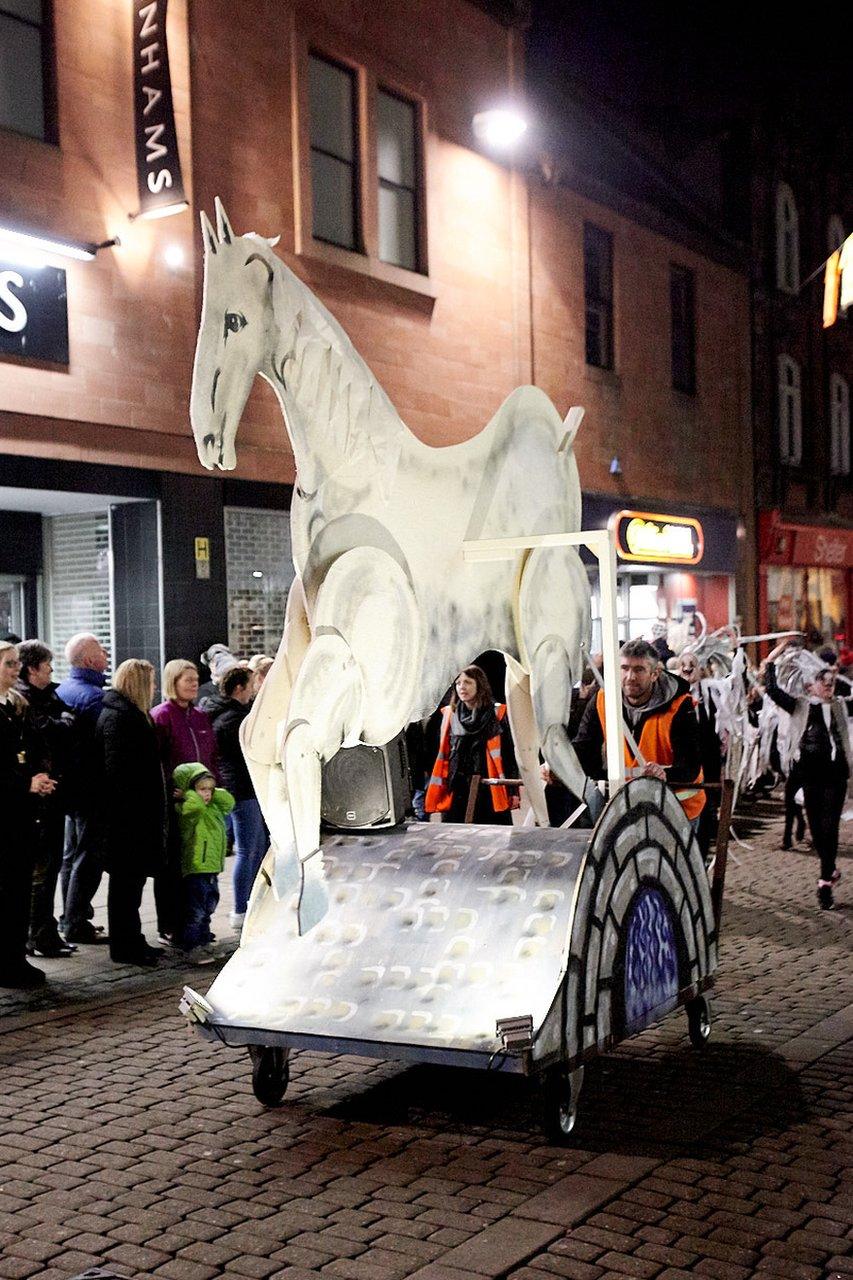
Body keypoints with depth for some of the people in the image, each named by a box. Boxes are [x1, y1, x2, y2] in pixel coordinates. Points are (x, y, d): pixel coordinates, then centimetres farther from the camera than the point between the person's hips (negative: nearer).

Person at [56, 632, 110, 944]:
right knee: (89, 857, -2)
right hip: (92, 787, -9)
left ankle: (70, 918, 26)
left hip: (70, 785, 9)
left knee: (71, 854, 17)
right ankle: (76, 924, 1)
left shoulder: (61, 690, 10)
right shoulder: (94, 696, -18)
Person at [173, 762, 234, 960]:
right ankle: (191, 945, 2)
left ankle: (204, 940, 33)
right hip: (196, 869, -9)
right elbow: (196, 804, -34)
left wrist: (213, 792, -4)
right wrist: (188, 794, -17)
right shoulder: (187, 809, -15)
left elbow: (228, 801, 3)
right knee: (196, 910, -6)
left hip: (212, 869, 9)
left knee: (209, 907, 20)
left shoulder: (214, 807, 13)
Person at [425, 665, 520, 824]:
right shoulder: (449, 714, 11)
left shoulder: (497, 714, 1)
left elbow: (509, 753, 1)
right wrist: (436, 792, 11)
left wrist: (513, 791, -4)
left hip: (489, 791, -3)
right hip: (457, 791, 3)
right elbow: (443, 754, 16)